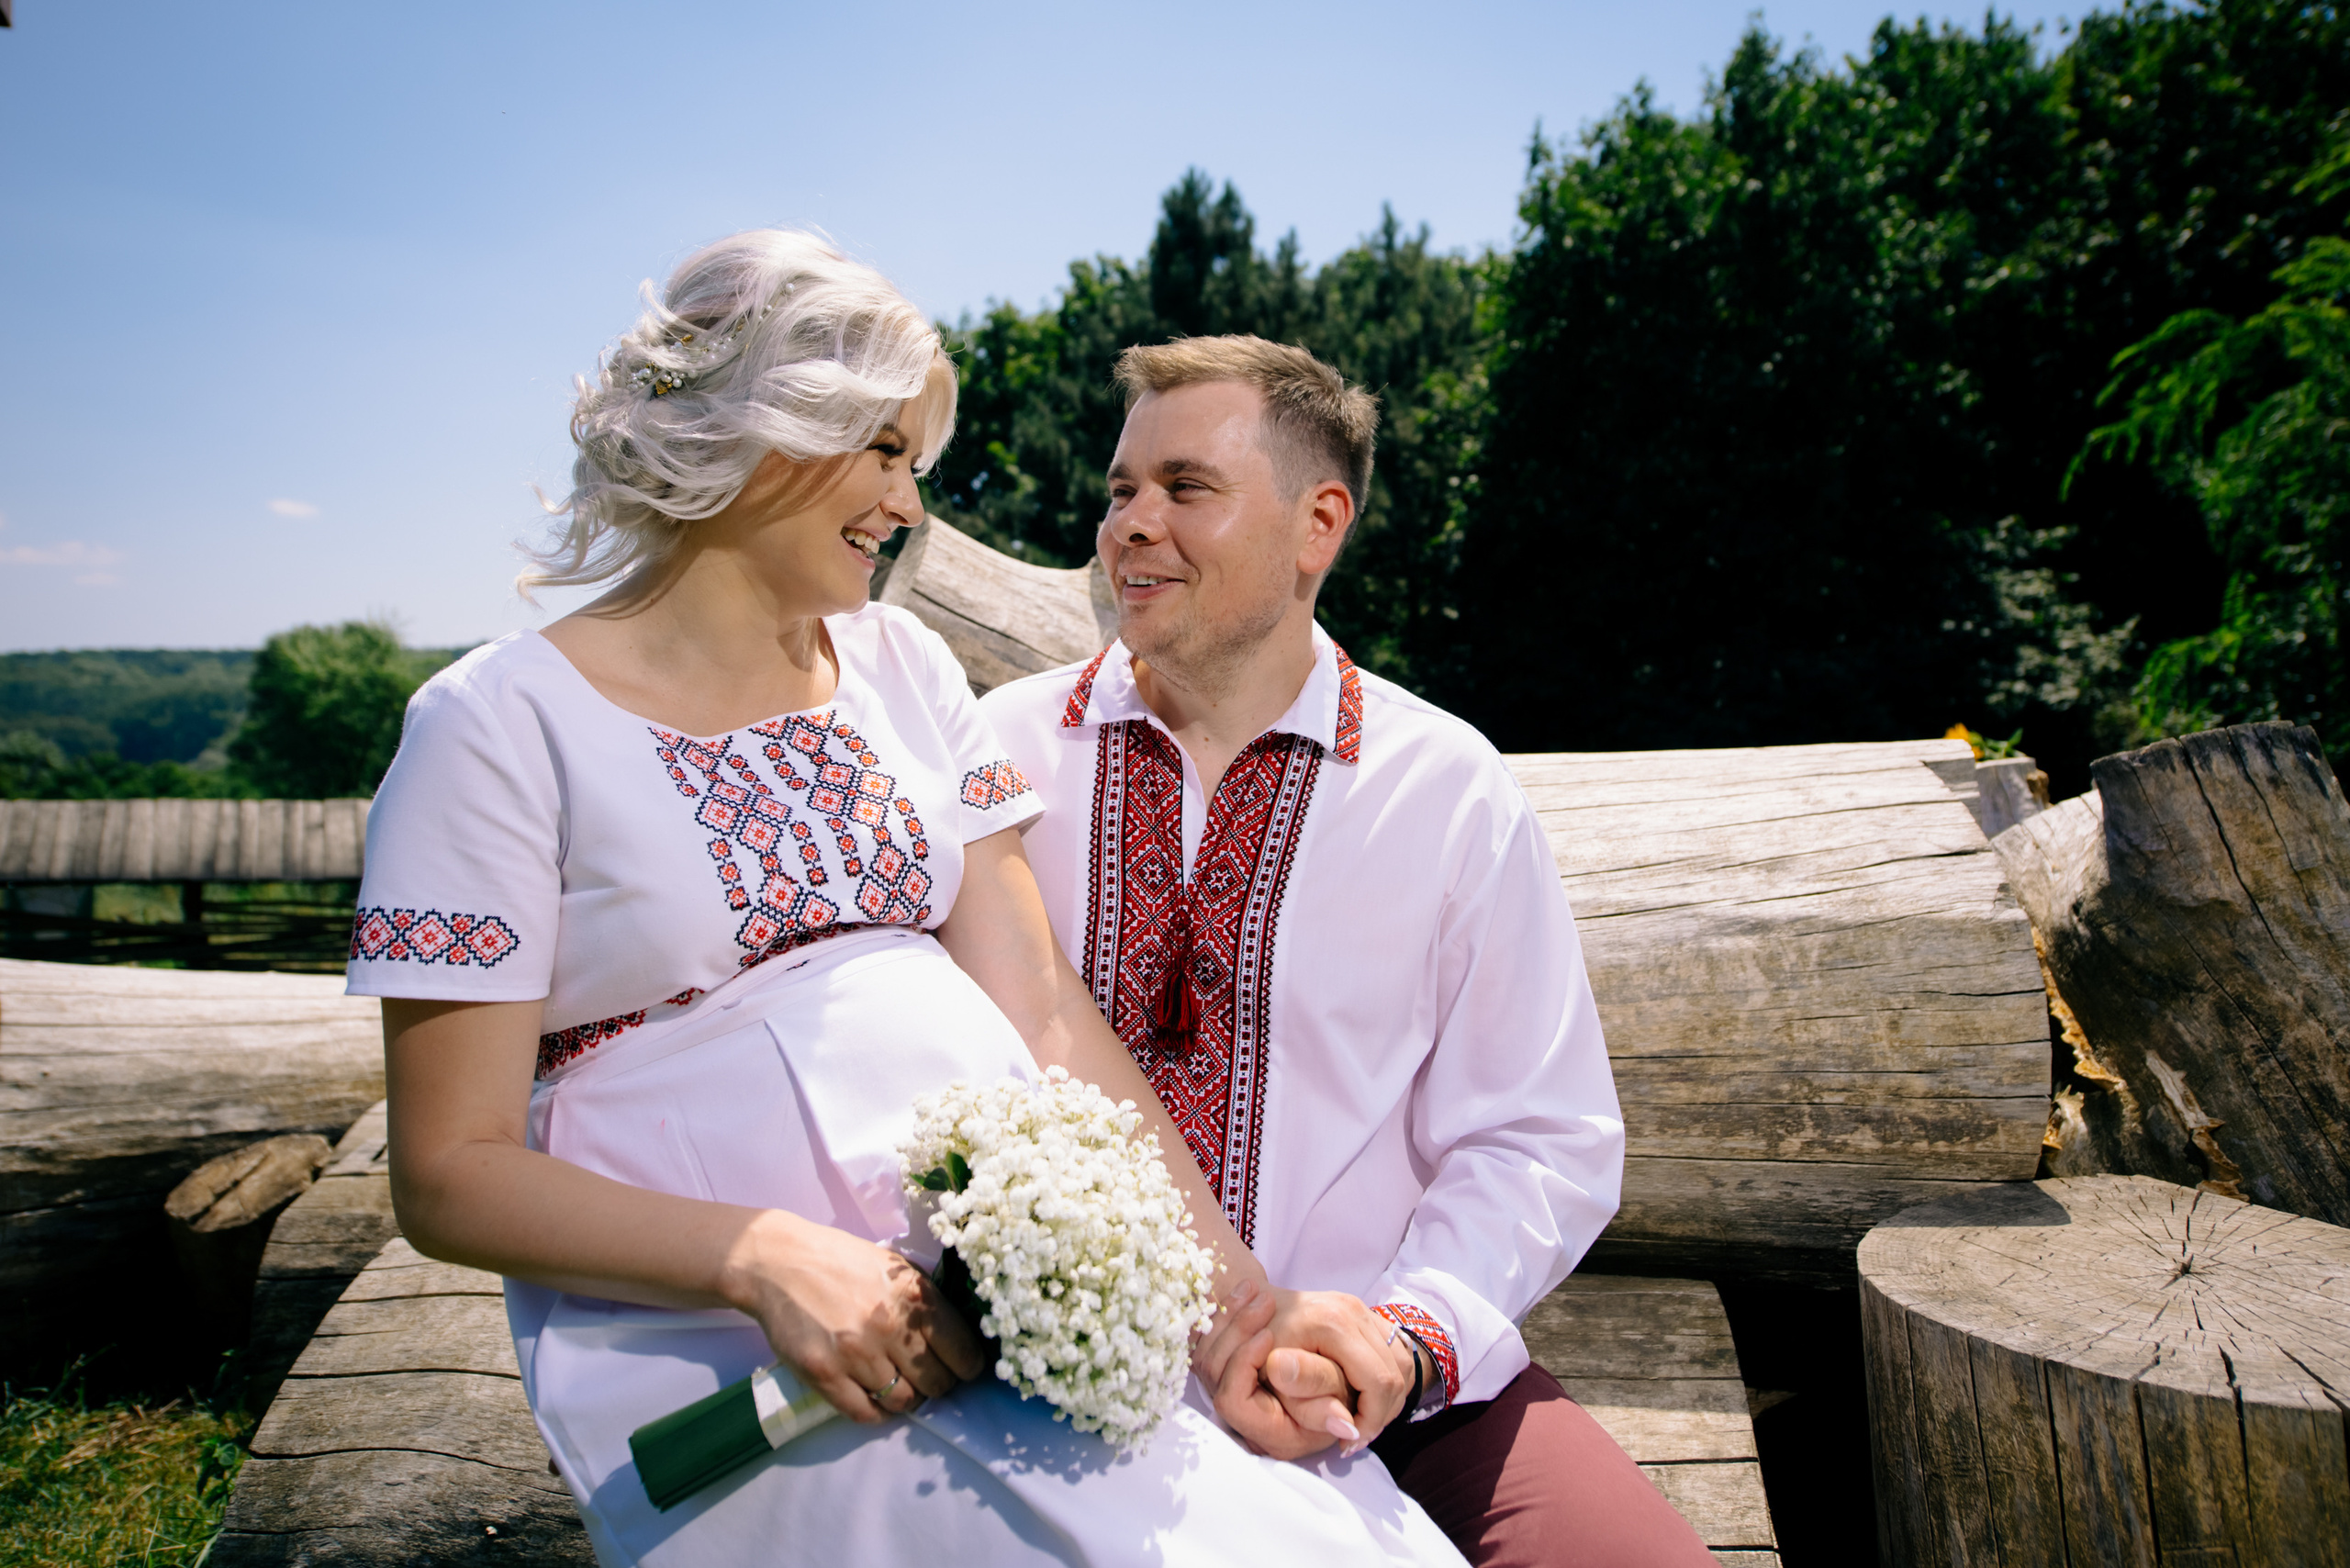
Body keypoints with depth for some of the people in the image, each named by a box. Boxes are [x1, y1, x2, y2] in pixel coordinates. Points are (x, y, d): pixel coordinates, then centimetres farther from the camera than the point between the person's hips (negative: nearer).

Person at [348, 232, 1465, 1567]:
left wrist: (1234, 1291, -8)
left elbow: (1043, 1014, 3)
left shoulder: (902, 667, 12)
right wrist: (767, 1258, -20)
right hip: (724, 1349, -4)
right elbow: (451, 1174, -4)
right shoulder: (504, 724, -3)